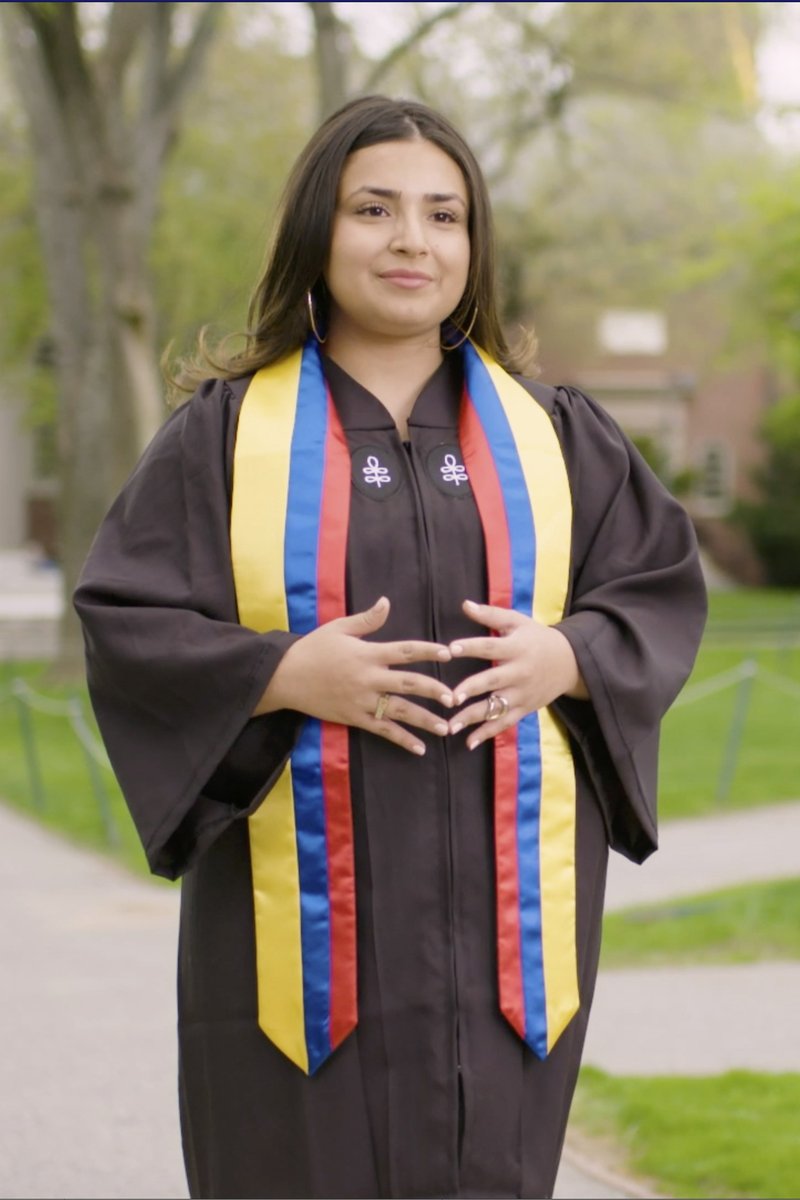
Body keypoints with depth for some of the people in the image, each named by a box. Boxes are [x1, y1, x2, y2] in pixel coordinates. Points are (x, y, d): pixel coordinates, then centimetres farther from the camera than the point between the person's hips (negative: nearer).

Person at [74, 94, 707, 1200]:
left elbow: (664, 589, 9)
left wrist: (566, 658, -10)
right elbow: (123, 624, -2)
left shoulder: (552, 433, 10)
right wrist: (284, 673, -17)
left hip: (504, 909, 2)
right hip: (303, 916, -2)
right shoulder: (224, 433, 3)